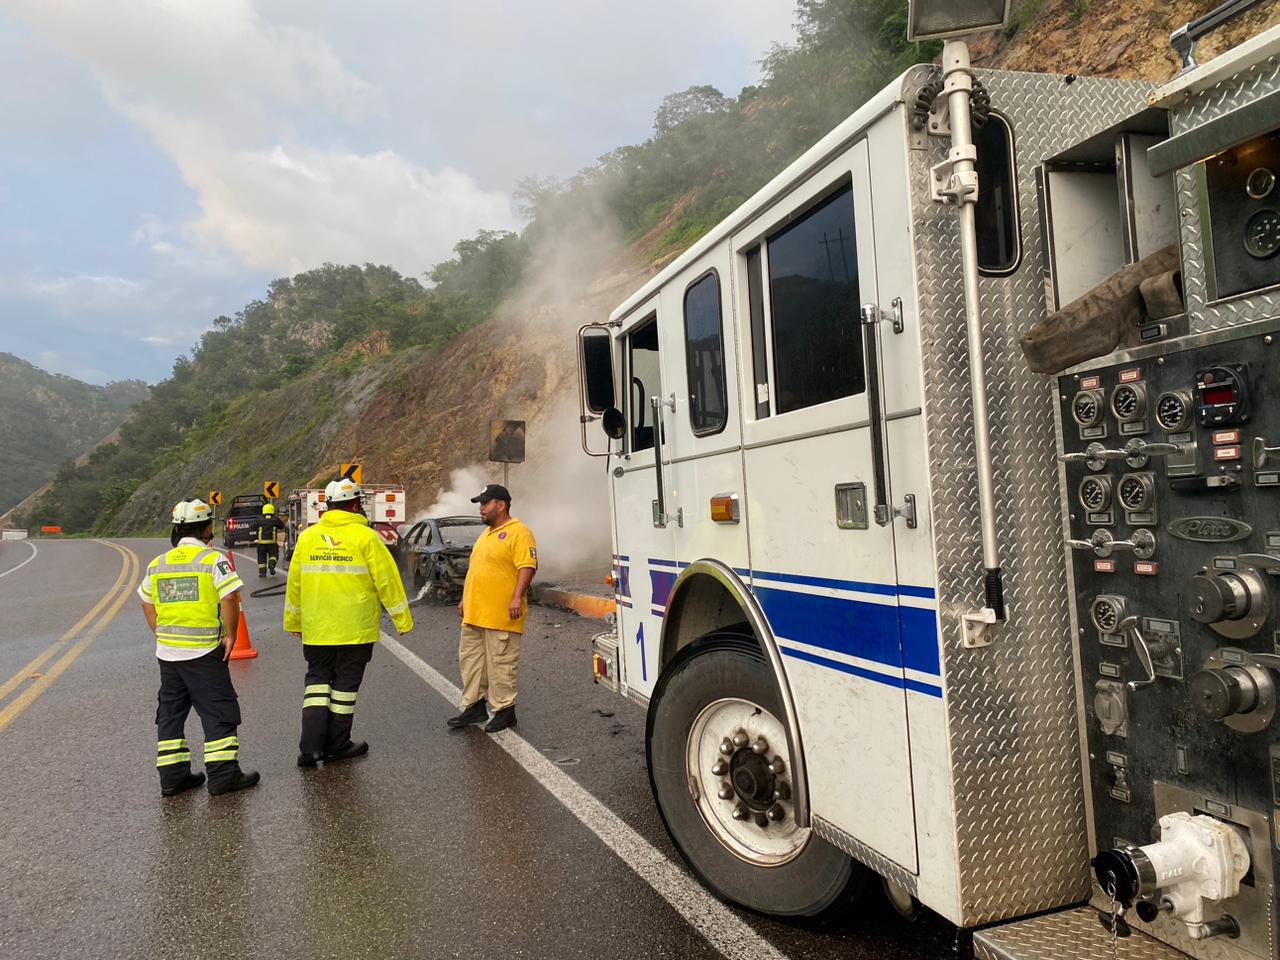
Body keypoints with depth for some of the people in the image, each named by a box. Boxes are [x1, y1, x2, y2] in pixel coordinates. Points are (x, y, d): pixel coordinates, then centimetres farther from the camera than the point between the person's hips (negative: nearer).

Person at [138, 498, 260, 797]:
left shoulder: (157, 564, 9)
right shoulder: (213, 559, -11)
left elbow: (147, 605, 13)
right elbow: (229, 598, -19)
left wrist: (163, 636, 16)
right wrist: (230, 635, -9)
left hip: (167, 652, 6)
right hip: (204, 651, -6)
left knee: (170, 712, 15)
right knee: (218, 711, 2)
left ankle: (172, 775, 20)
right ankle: (223, 774, 2)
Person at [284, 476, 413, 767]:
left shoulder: (307, 537, 4)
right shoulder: (366, 537, -9)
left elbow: (294, 584, 10)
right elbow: (387, 581, -8)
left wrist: (293, 622, 21)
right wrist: (403, 621, 0)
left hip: (316, 630, 4)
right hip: (355, 630, -3)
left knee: (317, 681, 15)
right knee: (345, 684, 8)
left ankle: (311, 746, 6)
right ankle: (337, 746, 18)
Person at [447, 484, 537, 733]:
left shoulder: (518, 533, -11)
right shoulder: (486, 533, 19)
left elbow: (527, 566, -19)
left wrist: (517, 597, -28)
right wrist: (465, 600, 23)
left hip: (501, 617, -9)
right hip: (474, 615, 9)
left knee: (501, 665, -2)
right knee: (471, 660, 13)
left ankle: (504, 711, 9)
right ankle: (474, 706, 24)